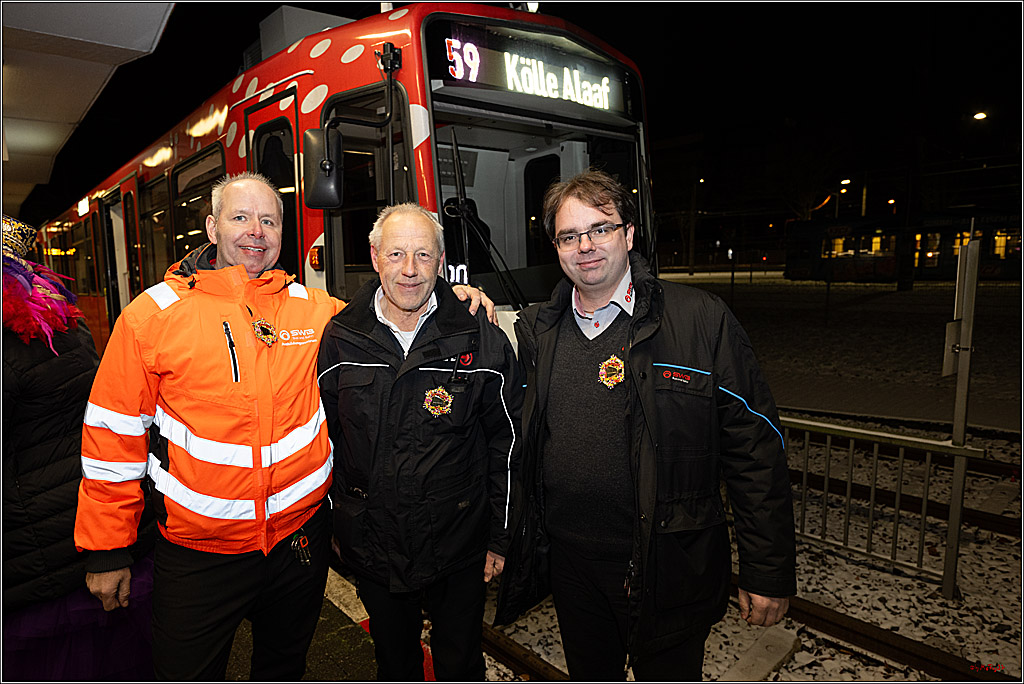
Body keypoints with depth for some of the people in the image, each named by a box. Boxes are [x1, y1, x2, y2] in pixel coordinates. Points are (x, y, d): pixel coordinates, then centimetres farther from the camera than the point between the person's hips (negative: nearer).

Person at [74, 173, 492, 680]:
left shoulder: (315, 309, -3)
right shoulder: (153, 313, -7)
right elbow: (114, 434, -4)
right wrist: (105, 551, -1)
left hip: (300, 537, 2)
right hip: (196, 553, -1)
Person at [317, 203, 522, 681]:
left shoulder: (484, 342, -11)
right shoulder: (340, 339, -6)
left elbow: (506, 443, -5)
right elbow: (327, 435, 5)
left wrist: (500, 537, -2)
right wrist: (338, 523, 8)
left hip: (458, 548, -1)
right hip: (372, 547, 2)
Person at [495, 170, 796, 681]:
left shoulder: (702, 321, -11)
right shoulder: (534, 331, 1)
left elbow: (756, 453, -10)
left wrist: (769, 573, -9)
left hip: (668, 569, -3)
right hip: (569, 563, 4)